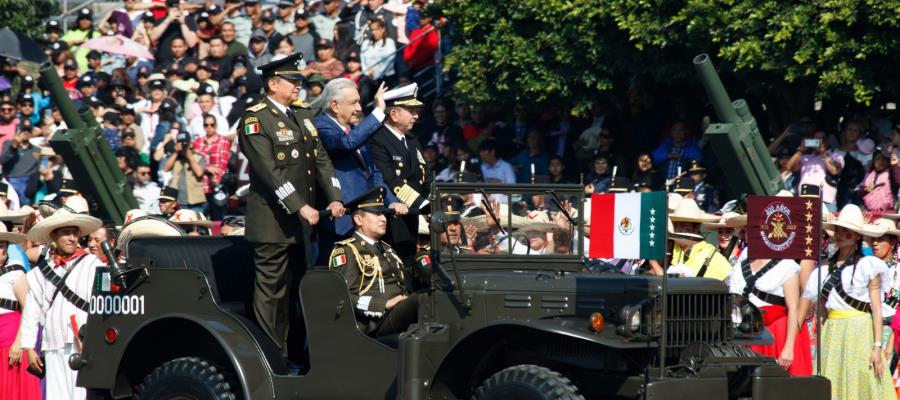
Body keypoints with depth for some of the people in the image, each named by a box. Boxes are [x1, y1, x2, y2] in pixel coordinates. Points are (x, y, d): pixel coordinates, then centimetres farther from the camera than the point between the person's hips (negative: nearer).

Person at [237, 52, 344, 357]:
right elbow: (269, 170, -19)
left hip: (301, 221, 8)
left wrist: (334, 197, -1)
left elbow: (321, 159, 14)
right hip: (272, 222, -8)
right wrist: (300, 207, -23)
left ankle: (294, 352, 14)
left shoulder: (303, 115, 16)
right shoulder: (255, 120, -10)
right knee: (271, 289, -4)